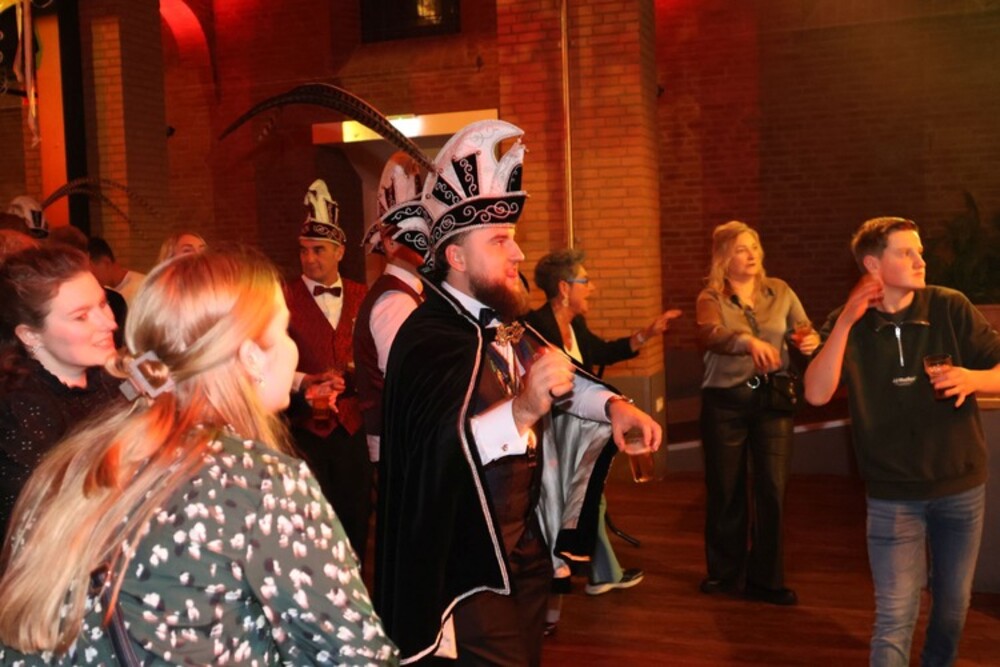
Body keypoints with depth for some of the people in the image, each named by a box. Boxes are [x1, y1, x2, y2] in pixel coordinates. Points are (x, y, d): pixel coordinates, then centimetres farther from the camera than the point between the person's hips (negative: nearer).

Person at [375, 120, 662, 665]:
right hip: (469, 568, -8)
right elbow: (435, 447, -35)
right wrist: (520, 412, -50)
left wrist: (613, 405, -1)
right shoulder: (426, 336, -21)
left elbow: (563, 382, 19)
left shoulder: (506, 324, 8)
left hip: (528, 550, 9)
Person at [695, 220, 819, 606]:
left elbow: (804, 331, 5)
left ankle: (766, 579, 13)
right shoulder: (711, 298, -3)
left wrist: (810, 341, -19)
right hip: (725, 401, -1)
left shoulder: (779, 292, 6)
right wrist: (748, 341, -43)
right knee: (725, 491, 8)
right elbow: (709, 335, -23)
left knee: (772, 490, 0)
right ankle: (724, 573, 25)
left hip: (772, 399, 2)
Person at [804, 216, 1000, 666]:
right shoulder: (849, 326, -6)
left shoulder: (951, 308, -7)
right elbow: (816, 394, -19)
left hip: (961, 487, 2)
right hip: (894, 495, -2)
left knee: (953, 604, 19)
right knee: (895, 618, -5)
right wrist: (845, 322, -25)